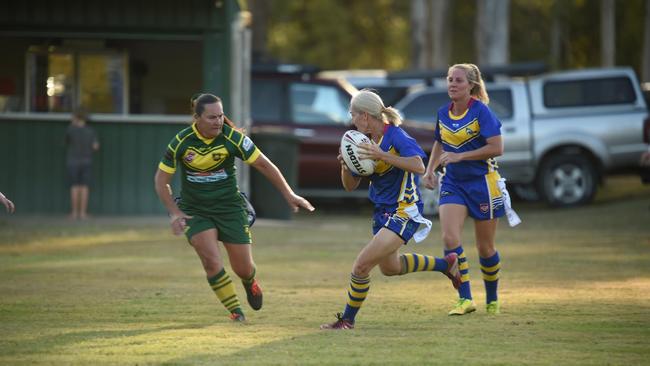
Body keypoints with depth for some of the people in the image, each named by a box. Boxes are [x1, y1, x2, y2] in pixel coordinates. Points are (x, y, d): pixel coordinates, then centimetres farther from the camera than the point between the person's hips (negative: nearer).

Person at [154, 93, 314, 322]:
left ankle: (250, 283, 41)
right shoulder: (181, 142, -13)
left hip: (230, 208, 1)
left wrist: (289, 195, -7)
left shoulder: (232, 138, -14)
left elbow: (264, 165, -5)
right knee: (212, 262, -21)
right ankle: (235, 311, -3)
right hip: (195, 212, -1)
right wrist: (174, 212, -12)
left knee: (244, 268, 2)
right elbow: (161, 179, -2)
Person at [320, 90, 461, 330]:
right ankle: (446, 264, 45)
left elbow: (419, 166, -31)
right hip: (383, 211, 10)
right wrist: (345, 166, -12)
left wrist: (382, 155, -33)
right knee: (389, 267, 28)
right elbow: (350, 186, 8)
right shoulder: (366, 142, 5)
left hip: (404, 213, -10)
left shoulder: (395, 136, -17)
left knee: (361, 266, -17)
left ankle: (347, 319, 0)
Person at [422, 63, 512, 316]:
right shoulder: (443, 113, 3)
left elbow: (496, 148, -21)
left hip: (482, 183, -4)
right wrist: (430, 170, 7)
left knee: (485, 248, 6)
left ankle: (492, 300, 27)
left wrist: (459, 156, -23)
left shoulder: (480, 111, -15)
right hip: (453, 183, 4)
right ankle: (465, 299, -13)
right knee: (449, 238, -18)